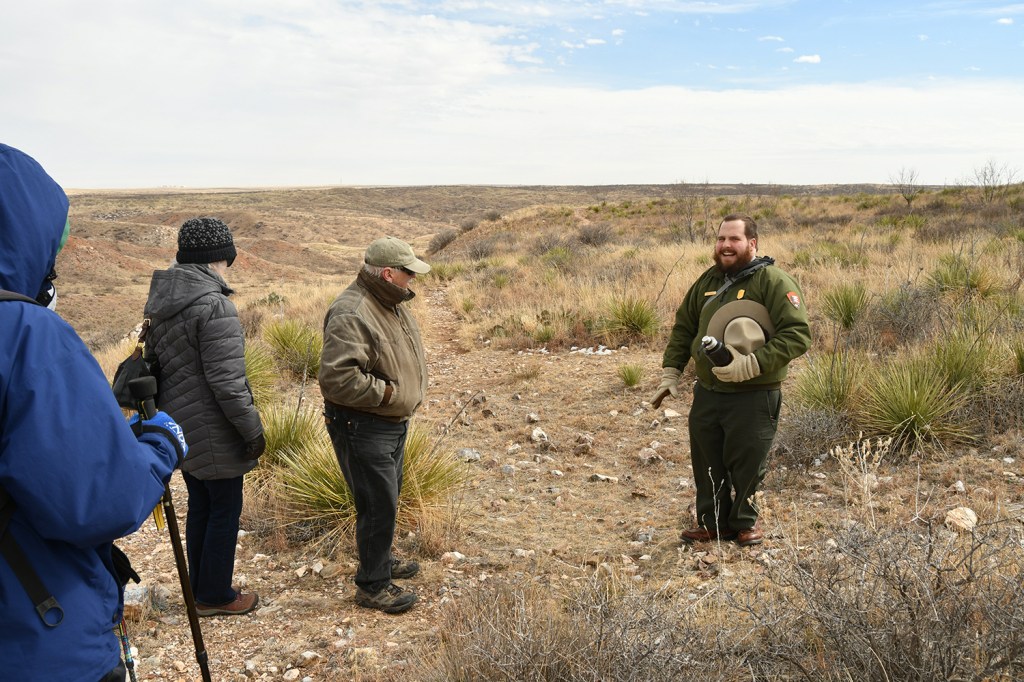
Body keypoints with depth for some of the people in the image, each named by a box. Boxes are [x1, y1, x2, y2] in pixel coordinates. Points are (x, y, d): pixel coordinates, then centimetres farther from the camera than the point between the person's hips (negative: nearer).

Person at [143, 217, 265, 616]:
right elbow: (226, 382, -23)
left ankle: (200, 588, 32)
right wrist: (253, 431, -14)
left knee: (200, 505, 20)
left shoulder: (162, 302, 6)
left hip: (179, 425, 9)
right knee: (225, 509, 7)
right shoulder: (214, 305, -22)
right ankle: (215, 597, 20)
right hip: (213, 433, -8)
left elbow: (153, 362, 15)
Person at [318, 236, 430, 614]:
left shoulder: (390, 303, 6)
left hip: (393, 421, 10)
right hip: (362, 427, -10)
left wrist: (407, 393, 10)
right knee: (378, 505, -1)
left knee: (388, 497, 23)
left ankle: (381, 560, 43)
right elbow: (336, 377, -34)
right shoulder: (351, 314, -26)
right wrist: (386, 392, -25)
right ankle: (372, 586, 15)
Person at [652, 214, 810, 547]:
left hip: (754, 397, -6)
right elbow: (683, 328, 19)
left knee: (746, 463, 6)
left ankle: (743, 521, 30)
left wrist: (753, 364, -27)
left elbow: (797, 334, -18)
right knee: (706, 463, 14)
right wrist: (670, 372, 12)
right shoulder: (708, 281, 10)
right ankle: (712, 522, 32)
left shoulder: (774, 282, -10)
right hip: (707, 393, 6)